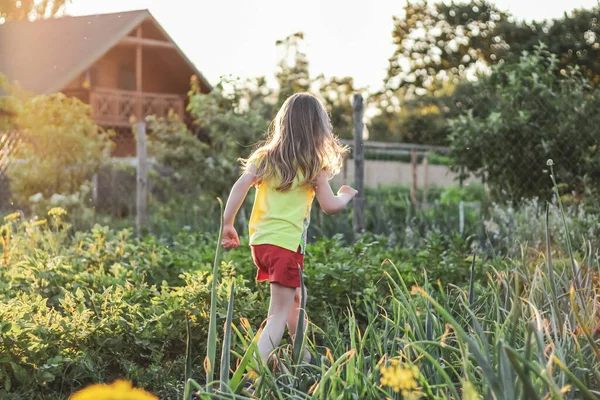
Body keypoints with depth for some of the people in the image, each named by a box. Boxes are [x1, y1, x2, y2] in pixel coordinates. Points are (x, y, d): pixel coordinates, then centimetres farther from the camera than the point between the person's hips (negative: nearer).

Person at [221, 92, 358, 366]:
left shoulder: (266, 157, 7)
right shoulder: (313, 164, -5)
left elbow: (240, 186, -5)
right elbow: (330, 206, -2)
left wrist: (227, 225, -1)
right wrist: (346, 196, 18)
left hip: (260, 241, 6)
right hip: (286, 243, -6)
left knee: (294, 299, 26)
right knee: (280, 314, -4)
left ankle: (305, 358, 42)